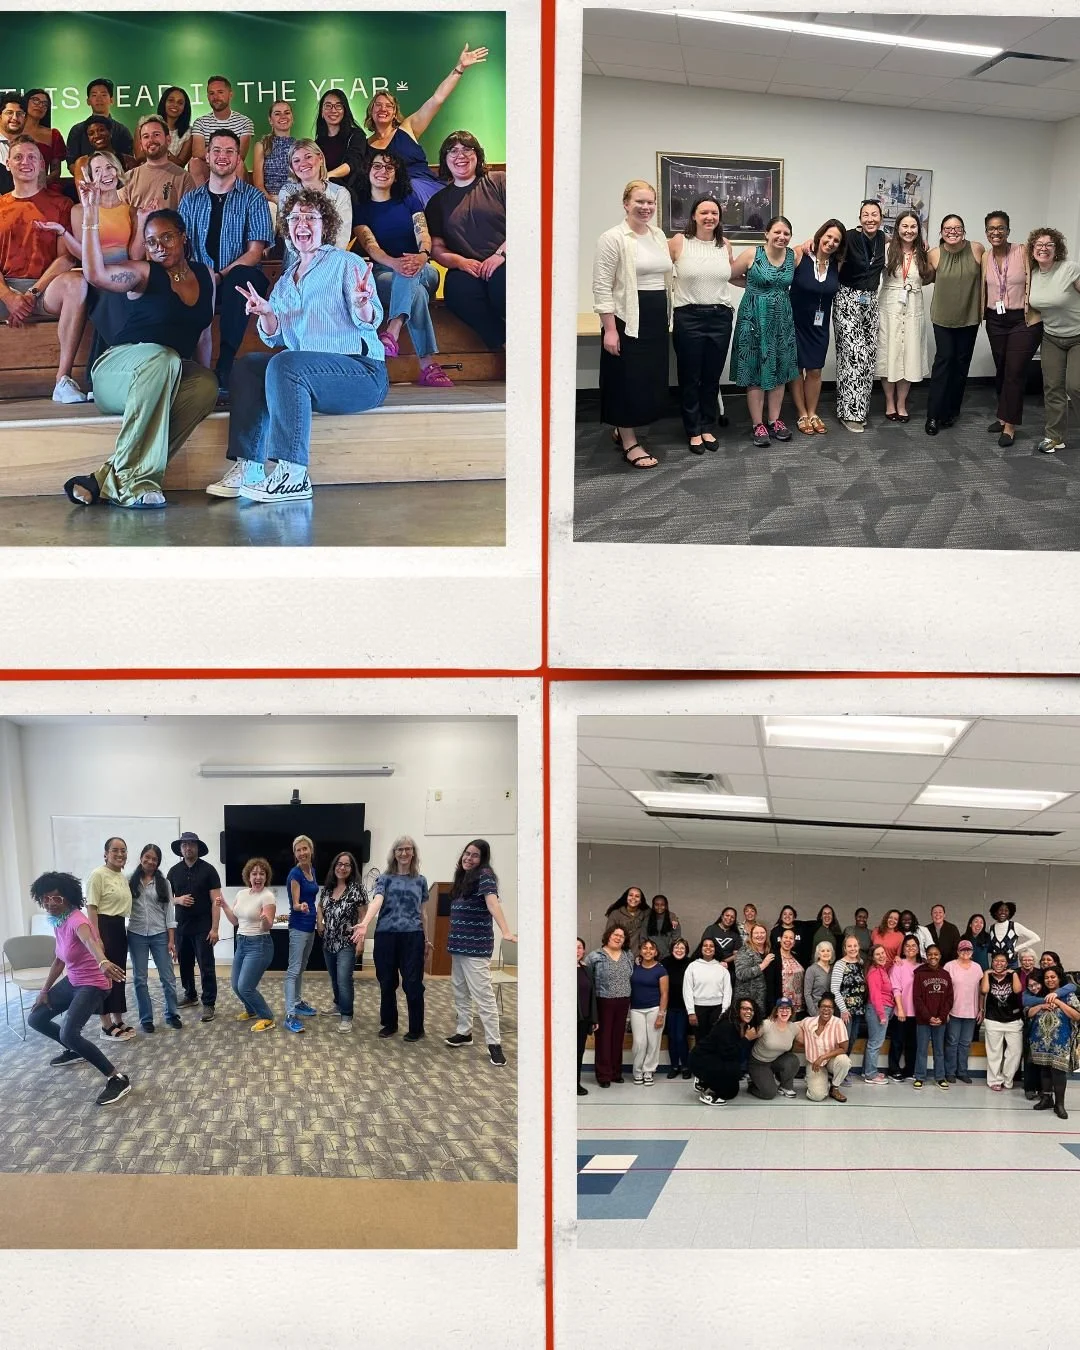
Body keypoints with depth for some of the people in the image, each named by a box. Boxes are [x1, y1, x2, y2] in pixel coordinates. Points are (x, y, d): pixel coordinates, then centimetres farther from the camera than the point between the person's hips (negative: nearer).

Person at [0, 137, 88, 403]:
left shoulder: (59, 204, 12)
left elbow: (66, 257, 1)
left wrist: (34, 292, -11)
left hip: (46, 288, -2)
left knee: (76, 282, -36)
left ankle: (63, 379, -36)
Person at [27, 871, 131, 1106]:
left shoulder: (76, 920, -28)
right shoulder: (58, 922, 1)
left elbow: (90, 941, -52)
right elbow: (59, 959, 14)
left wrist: (102, 961, -72)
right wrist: (44, 990, 14)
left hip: (92, 984, -9)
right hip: (72, 981, 9)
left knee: (68, 1034, -28)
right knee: (35, 1019, 18)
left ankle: (117, 1079, -21)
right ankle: (74, 1051, 41)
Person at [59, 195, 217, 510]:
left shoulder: (206, 277, 15)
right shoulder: (143, 275, 1)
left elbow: (203, 336, 19)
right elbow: (96, 275, -19)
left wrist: (203, 374, 6)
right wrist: (90, 217, -23)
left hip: (171, 378, 4)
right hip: (117, 369, -4)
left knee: (206, 385, -32)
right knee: (162, 357, -39)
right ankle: (130, 478, -37)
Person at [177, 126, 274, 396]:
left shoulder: (253, 198, 8)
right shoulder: (191, 200, 18)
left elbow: (255, 251, -3)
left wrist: (221, 276, -18)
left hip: (239, 279, -2)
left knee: (241, 278, -38)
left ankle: (225, 367, -37)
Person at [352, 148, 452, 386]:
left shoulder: (410, 200, 16)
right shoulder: (360, 208, 11)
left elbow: (423, 234, -2)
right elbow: (370, 246, -7)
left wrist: (422, 256, -29)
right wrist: (395, 263, -31)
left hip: (422, 272, 2)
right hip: (382, 274, -1)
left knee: (410, 276, -37)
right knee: (415, 290, -36)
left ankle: (392, 332, -55)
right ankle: (428, 365, -49)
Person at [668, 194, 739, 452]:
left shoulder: (725, 245, 8)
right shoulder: (678, 242, -4)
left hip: (720, 317, 3)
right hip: (688, 317, -3)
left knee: (712, 377, 8)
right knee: (690, 377, 4)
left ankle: (708, 428, 20)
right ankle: (693, 431, 15)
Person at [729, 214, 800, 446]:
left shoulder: (794, 256, 0)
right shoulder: (752, 254, -10)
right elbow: (729, 276, -1)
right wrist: (754, 284, 1)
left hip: (782, 319, 4)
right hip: (755, 318, -4)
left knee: (780, 369, 9)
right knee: (755, 370, 1)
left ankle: (774, 419, 20)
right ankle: (757, 424, 7)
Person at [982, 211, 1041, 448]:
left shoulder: (1023, 252, -10)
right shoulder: (985, 257, 3)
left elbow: (1034, 283, -11)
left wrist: (1034, 315, -16)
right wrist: (982, 314, 8)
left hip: (1024, 321, -5)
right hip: (996, 321, 5)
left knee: (1015, 372, -6)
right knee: (1001, 370, 12)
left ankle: (1010, 425, 0)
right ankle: (1005, 415, 27)